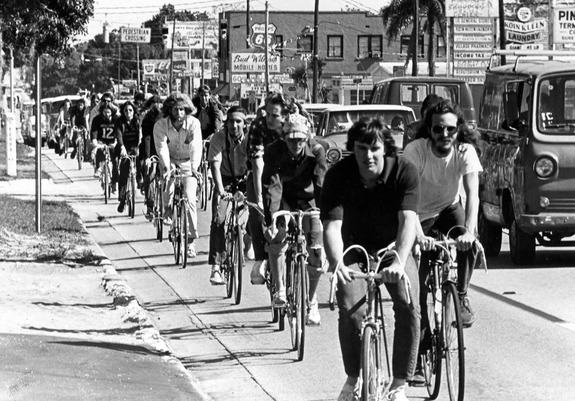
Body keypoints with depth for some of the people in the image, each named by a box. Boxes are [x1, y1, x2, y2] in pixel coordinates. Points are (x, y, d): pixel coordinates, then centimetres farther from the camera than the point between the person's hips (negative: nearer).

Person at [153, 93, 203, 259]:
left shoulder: (193, 123, -20)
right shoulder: (160, 125, -18)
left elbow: (196, 147, -30)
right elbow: (162, 147, -29)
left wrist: (195, 167, -45)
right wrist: (166, 166, -46)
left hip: (188, 163, -1)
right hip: (170, 161, 1)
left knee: (190, 200, -10)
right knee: (168, 179, -30)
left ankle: (191, 241, -3)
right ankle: (167, 211, 1)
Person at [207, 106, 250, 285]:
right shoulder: (218, 138, -19)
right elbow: (215, 165, -28)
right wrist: (220, 190, -40)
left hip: (245, 181, 1)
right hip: (225, 181, -1)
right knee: (218, 220, -17)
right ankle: (216, 267, -18)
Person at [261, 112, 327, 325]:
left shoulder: (316, 151, -22)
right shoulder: (274, 152, -24)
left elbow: (321, 184, -27)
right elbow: (271, 187, -31)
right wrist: (270, 221, -40)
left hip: (308, 199, 0)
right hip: (284, 200, 0)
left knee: (315, 255, -9)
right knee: (276, 241, -26)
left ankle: (311, 303, 9)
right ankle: (279, 290, -10)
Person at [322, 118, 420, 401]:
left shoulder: (404, 172, -23)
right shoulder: (338, 175, -21)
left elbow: (408, 220, -34)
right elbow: (332, 225, -30)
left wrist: (399, 262, -51)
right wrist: (337, 264, -49)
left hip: (394, 247, 0)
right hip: (354, 248, 0)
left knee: (409, 306, -21)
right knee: (351, 311, -21)